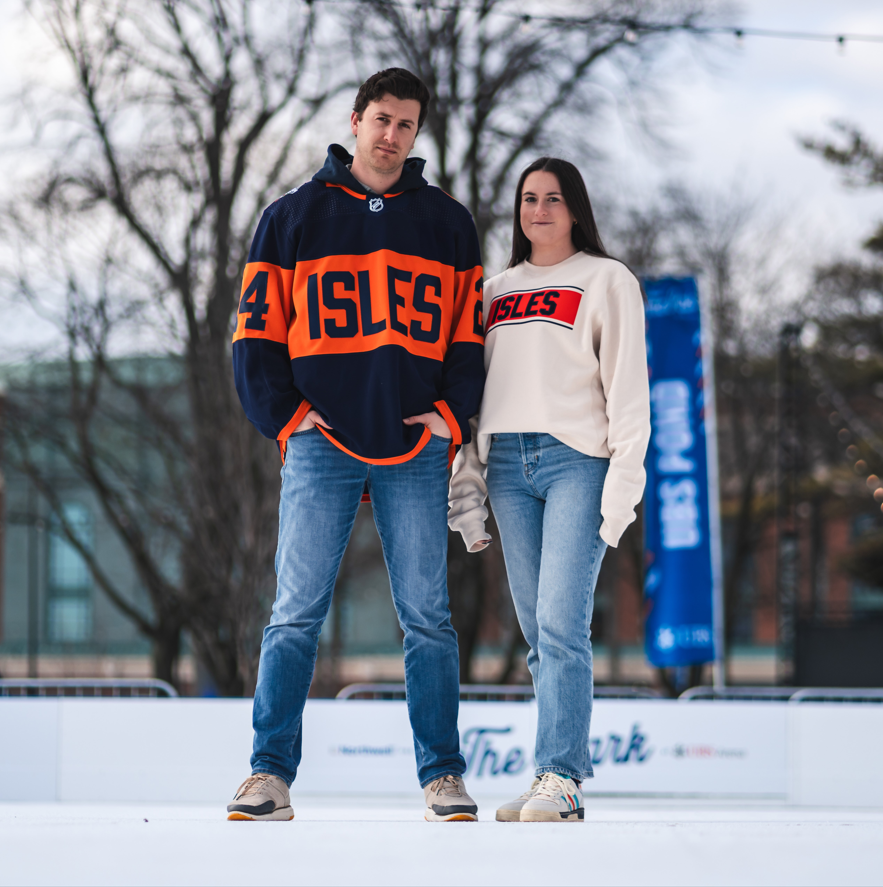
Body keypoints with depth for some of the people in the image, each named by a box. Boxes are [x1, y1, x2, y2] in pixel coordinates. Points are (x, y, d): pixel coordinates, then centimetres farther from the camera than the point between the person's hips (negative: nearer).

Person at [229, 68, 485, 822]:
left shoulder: (447, 224, 12)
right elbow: (257, 333, 7)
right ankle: (271, 774, -2)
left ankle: (443, 775, 6)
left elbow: (471, 334, 13)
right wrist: (285, 415, -5)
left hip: (416, 448, 1)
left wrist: (452, 413, -1)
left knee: (427, 616, 1)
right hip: (322, 444, -1)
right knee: (297, 614, -4)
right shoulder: (293, 218, 8)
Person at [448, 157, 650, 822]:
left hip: (578, 461, -5)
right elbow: (473, 388, 21)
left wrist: (624, 479, -11)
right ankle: (559, 782, 4)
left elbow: (627, 385, -1)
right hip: (509, 466, 5)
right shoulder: (497, 291, 20)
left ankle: (560, 780, -15)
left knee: (562, 624, -14)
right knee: (538, 633, 2)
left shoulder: (606, 281, 5)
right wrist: (466, 483, 14)